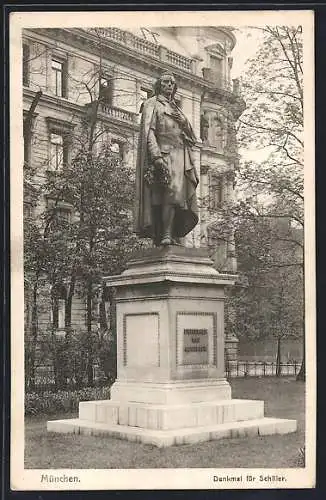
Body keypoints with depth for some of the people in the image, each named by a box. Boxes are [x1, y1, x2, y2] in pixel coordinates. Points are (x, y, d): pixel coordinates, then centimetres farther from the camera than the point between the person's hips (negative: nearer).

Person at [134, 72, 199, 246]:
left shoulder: (176, 109, 31)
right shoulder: (152, 103, 11)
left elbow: (192, 138, 25)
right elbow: (148, 131, -5)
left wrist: (183, 123, 4)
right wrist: (156, 155, -19)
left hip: (180, 157, 7)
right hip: (163, 153, -7)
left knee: (179, 196, -8)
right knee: (172, 193, -23)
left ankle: (169, 236, -13)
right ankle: (165, 236, -29)